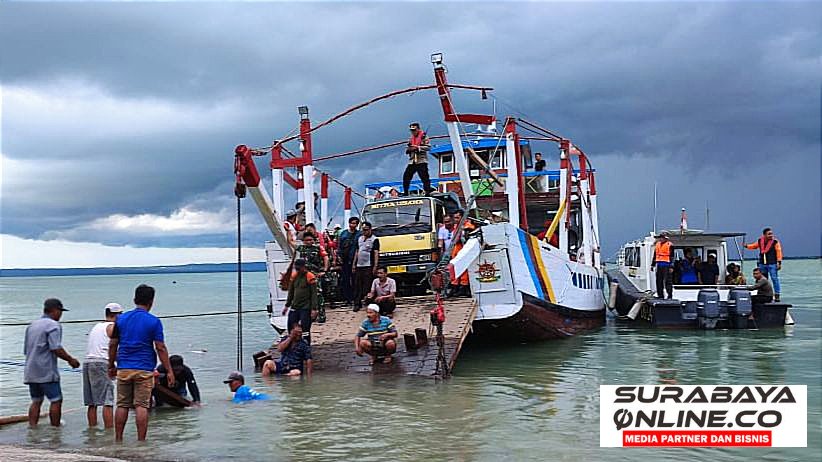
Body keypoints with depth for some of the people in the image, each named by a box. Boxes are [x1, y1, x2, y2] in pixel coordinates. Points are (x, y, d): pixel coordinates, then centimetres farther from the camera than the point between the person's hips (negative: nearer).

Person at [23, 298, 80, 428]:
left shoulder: (32, 325, 18)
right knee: (56, 400, 0)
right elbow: (56, 348, -19)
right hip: (46, 371, -8)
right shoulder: (53, 325, -9)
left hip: (30, 370, 8)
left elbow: (26, 350, 21)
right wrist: (71, 360, -7)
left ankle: (32, 427, 7)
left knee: (36, 401, 12)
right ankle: (55, 427, 1)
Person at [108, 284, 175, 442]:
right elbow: (160, 348, -8)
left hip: (123, 369, 3)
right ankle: (141, 441, -2)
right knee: (141, 406, -2)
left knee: (122, 405, 9)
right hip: (144, 370, -3)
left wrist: (111, 366, 21)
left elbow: (113, 345, 9)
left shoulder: (121, 319, 6)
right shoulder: (154, 321, -6)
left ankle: (118, 440, 13)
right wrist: (169, 371, -3)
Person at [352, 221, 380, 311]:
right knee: (357, 286, 3)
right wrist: (354, 264, 17)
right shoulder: (360, 239, 18)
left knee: (367, 286, -7)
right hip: (359, 266, 6)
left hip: (368, 266, -6)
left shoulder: (374, 240, -1)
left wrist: (375, 266, -14)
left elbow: (376, 254, -7)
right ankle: (357, 304, 6)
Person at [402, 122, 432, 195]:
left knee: (424, 177, -13)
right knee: (406, 176, 3)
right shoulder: (411, 139, 19)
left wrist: (418, 147, -17)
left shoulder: (424, 137, 1)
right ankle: (405, 192, 12)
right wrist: (410, 149, -6)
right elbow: (406, 150, 18)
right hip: (412, 161, 6)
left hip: (421, 161, -6)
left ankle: (427, 191, -12)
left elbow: (428, 147, -10)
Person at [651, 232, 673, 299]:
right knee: (659, 281, 9)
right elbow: (655, 255, 24)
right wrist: (652, 265, 21)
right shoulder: (657, 244, 17)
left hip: (666, 265, -7)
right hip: (658, 265, 7)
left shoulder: (669, 245, -5)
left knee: (667, 281, -8)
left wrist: (671, 267, -15)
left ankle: (670, 295, -4)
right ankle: (660, 295, 16)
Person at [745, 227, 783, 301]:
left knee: (774, 279, -8)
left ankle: (777, 295, -4)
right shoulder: (760, 241, 6)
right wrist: (747, 246, 10)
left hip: (772, 264, -5)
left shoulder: (775, 242, -6)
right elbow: (754, 246, 25)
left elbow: (779, 252, -7)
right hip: (762, 264, 5)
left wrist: (779, 263, -11)